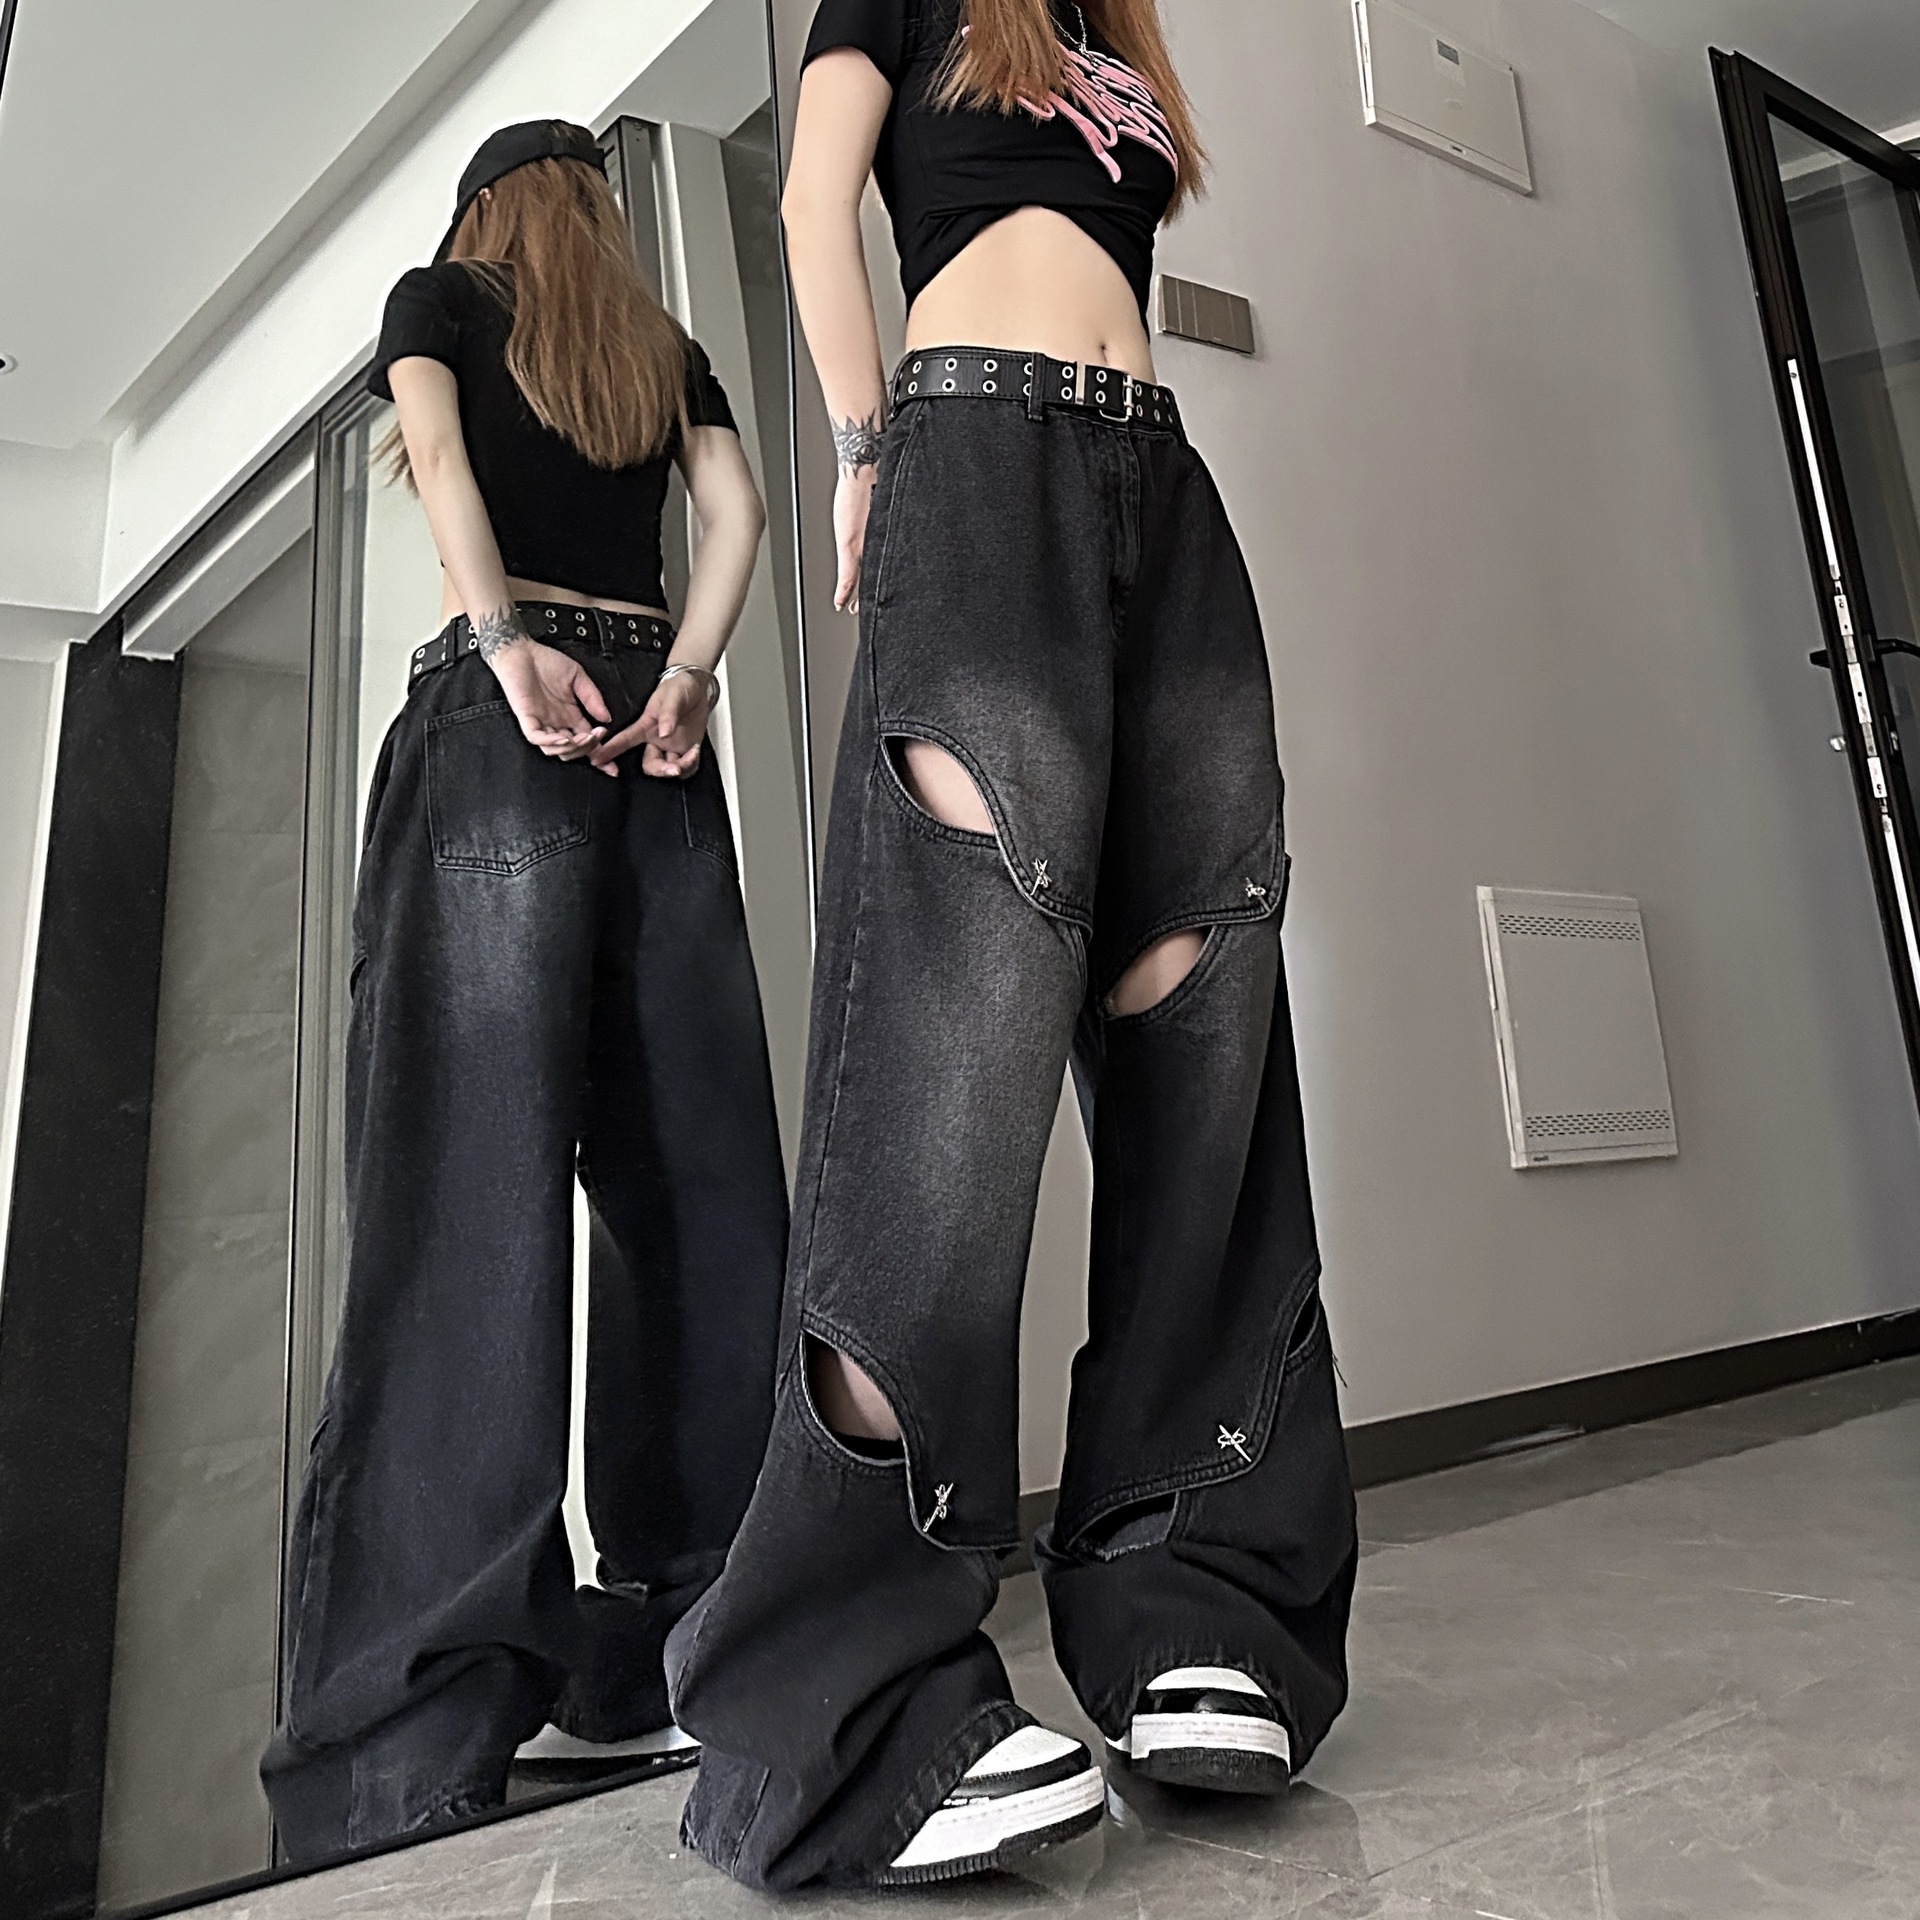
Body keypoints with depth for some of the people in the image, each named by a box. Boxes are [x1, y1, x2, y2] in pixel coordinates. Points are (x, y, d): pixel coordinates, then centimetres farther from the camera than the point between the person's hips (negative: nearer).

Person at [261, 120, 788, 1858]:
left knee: (485, 1155, -14)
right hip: (654, 718, 3)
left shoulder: (438, 296, 20)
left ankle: (438, 1694, -19)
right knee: (694, 1156, -2)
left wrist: (507, 644, -12)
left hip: (501, 706, -3)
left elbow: (436, 450, 0)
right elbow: (735, 508, 10)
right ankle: (690, 1614, -2)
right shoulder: (667, 348, 27)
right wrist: (683, 677, -1)